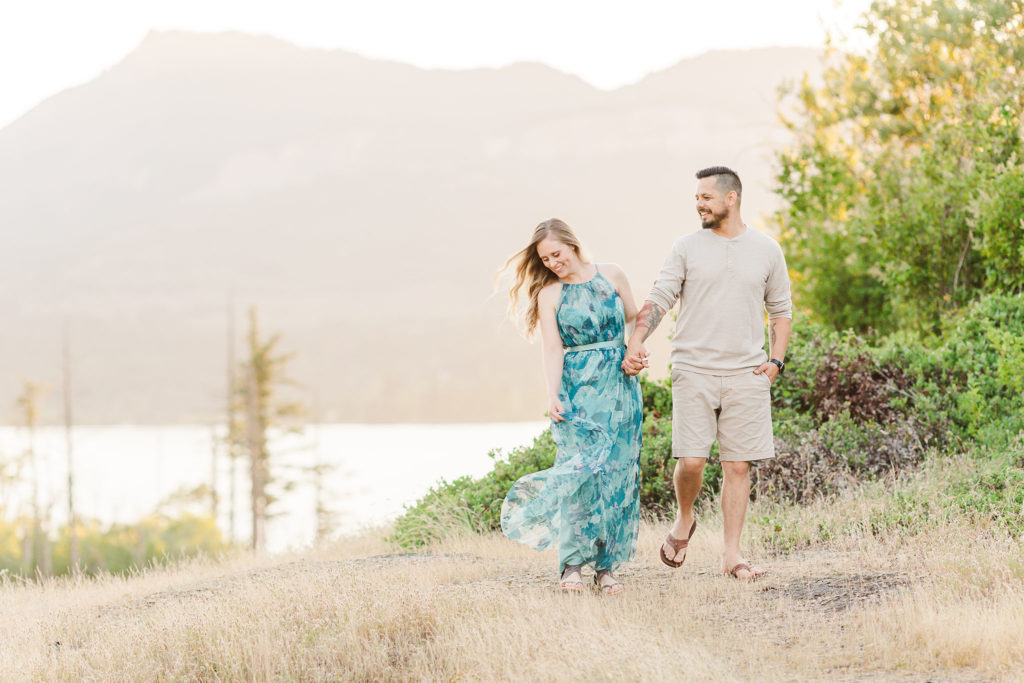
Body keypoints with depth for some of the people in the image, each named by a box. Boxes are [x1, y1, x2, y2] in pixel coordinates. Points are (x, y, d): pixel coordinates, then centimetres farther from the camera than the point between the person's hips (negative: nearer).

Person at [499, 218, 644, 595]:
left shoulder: (611, 275, 7)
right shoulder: (548, 294, 2)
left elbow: (636, 319, 18)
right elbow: (552, 349, -6)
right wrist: (553, 395, -18)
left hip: (619, 385, 2)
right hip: (577, 390, -2)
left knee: (617, 472, -1)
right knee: (580, 471, -12)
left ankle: (606, 566, 2)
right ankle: (572, 564, -6)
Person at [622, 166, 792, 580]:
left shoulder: (767, 250, 9)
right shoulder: (687, 248, 5)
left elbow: (781, 311, 17)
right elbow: (659, 298, -1)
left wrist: (776, 360, 4)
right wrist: (636, 342, -16)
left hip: (746, 375, 1)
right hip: (693, 371, -1)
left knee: (738, 466, 1)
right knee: (691, 460, -10)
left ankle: (732, 555, 8)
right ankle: (684, 522, 20)